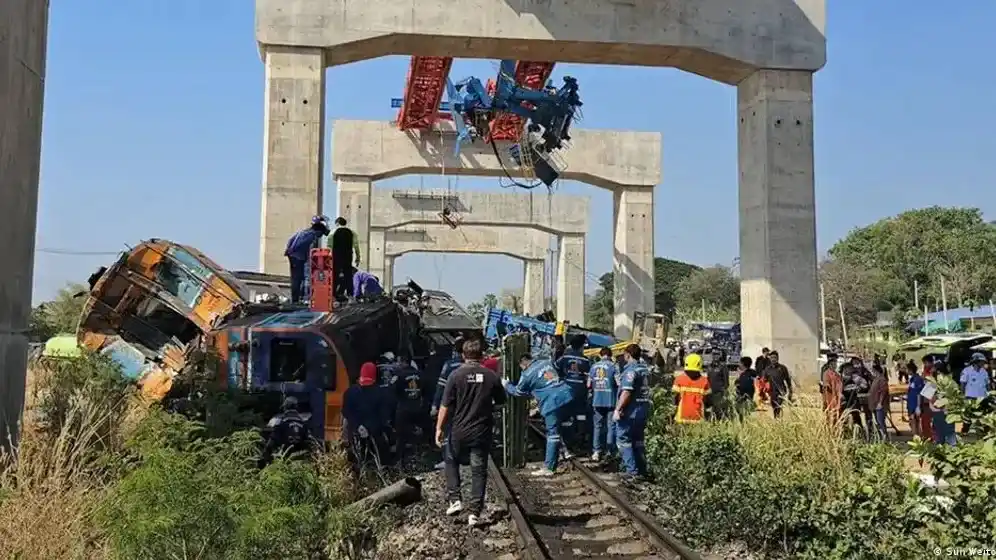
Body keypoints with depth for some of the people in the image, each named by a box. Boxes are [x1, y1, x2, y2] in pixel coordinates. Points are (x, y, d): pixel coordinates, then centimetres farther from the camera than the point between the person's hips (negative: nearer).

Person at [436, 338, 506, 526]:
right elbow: (501, 402, 10)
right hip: (482, 432, 1)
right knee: (479, 471, 8)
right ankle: (475, 512, 7)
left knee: (451, 461, 23)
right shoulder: (492, 376, -3)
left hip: (459, 431, -1)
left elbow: (445, 406, -10)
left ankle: (455, 500, 13)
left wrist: (439, 428, -3)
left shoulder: (456, 375, -10)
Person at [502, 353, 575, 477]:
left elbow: (518, 391, 15)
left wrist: (506, 385, 33)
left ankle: (548, 468, -1)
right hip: (565, 396, 7)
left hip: (552, 403, -7)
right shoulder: (547, 362, 19)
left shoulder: (527, 374, 1)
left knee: (552, 434, -4)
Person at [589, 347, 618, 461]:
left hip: (597, 401, 3)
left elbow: (589, 384, 7)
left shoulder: (594, 366, 4)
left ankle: (596, 451, 8)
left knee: (597, 426, 10)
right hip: (611, 401, -3)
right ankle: (610, 451, 7)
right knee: (611, 426, 5)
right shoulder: (613, 366, -7)